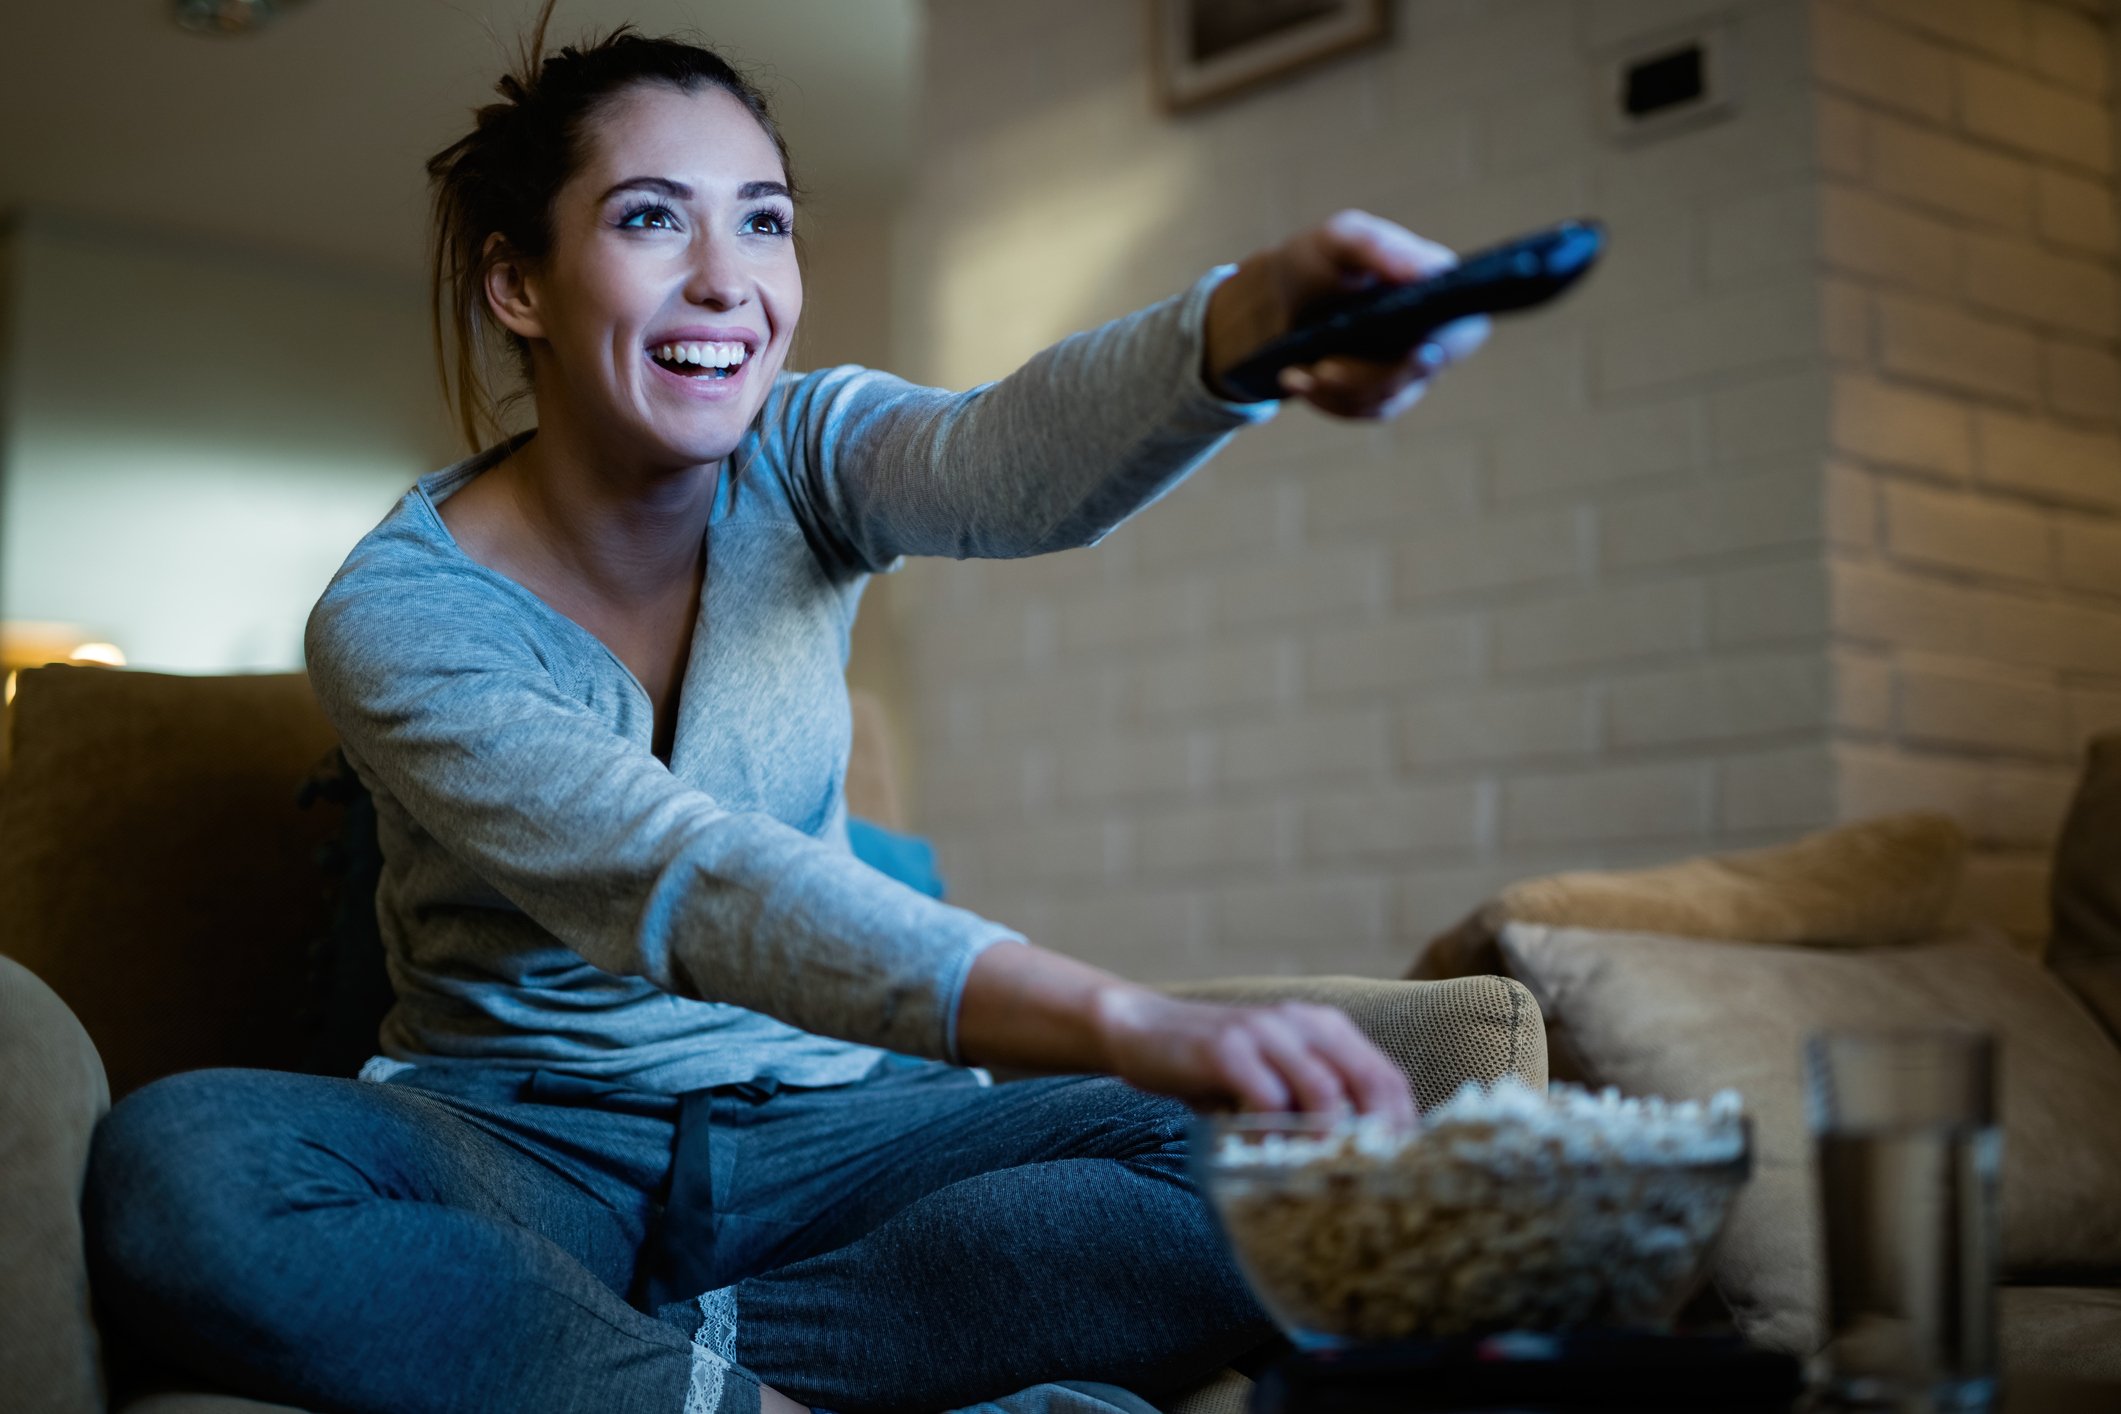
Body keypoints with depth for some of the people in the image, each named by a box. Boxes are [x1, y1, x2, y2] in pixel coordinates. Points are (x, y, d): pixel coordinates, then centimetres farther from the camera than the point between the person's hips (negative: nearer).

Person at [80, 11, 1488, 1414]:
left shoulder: (801, 460, -3)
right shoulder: (394, 615, -15)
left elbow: (1014, 459, -28)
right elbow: (676, 882, -32)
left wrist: (1252, 321, -53)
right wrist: (1126, 1022, -48)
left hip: (830, 1127, 3)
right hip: (524, 1136, -2)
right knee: (172, 1165, -34)